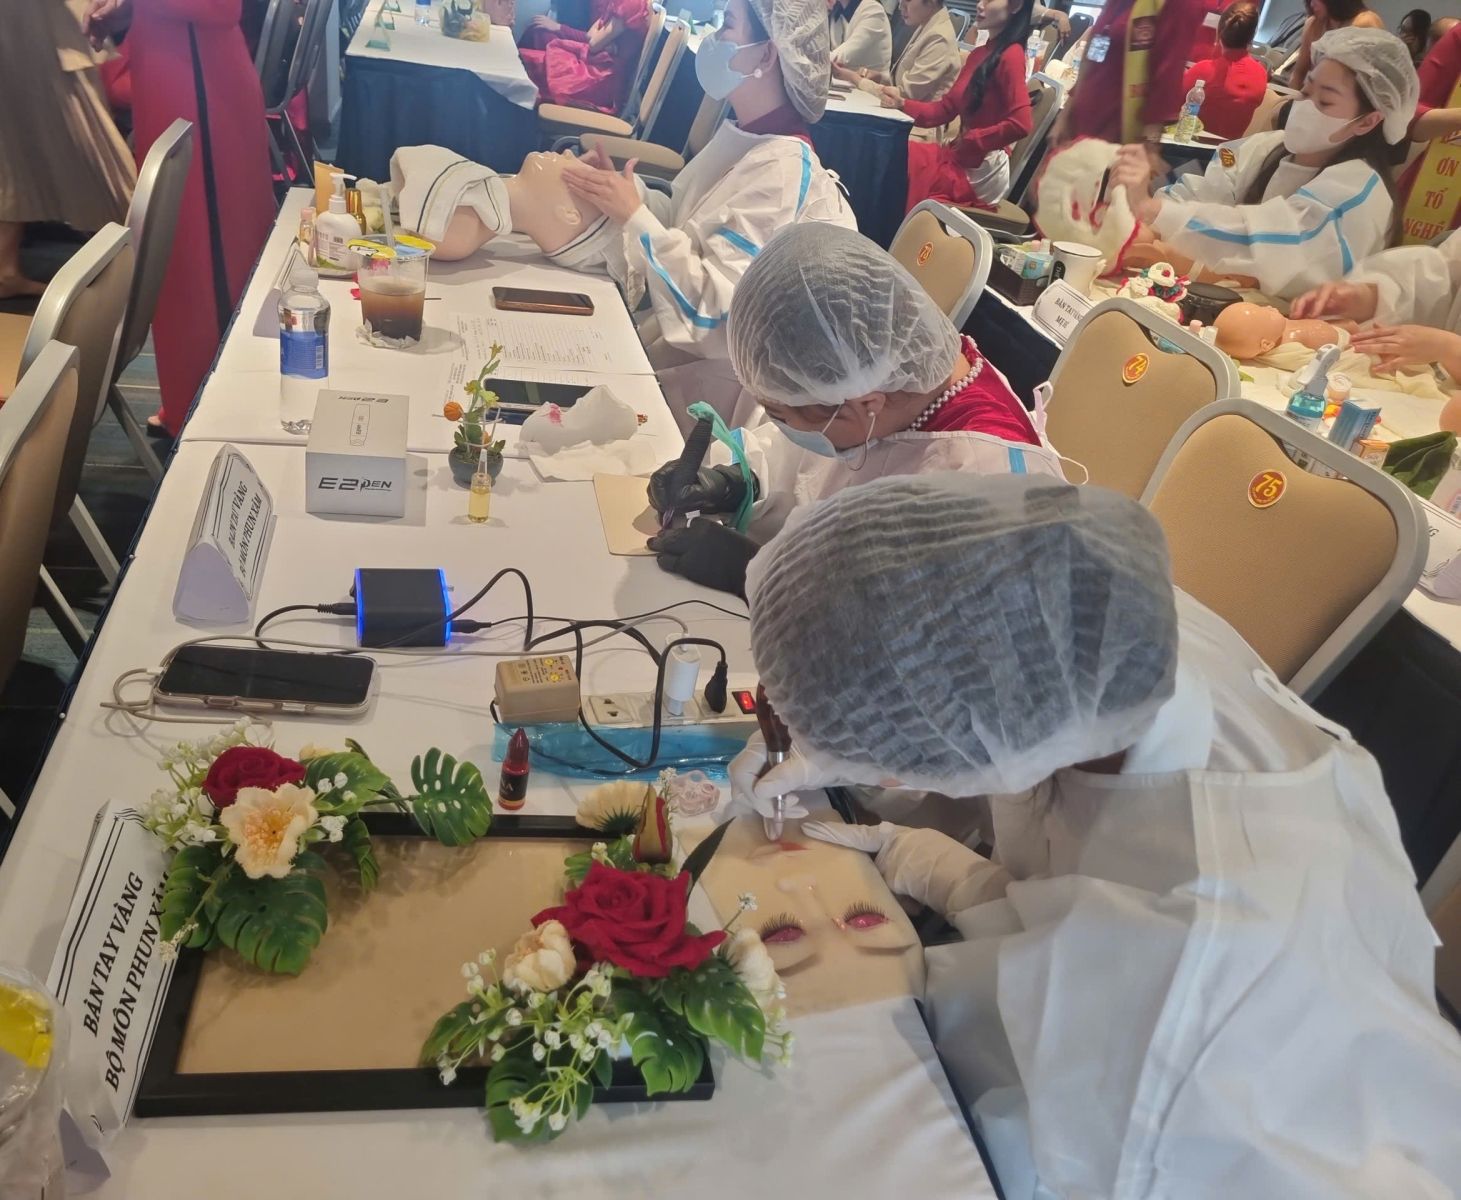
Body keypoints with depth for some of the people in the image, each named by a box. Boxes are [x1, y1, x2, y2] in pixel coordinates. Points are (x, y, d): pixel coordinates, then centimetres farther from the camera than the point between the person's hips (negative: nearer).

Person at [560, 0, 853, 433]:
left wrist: (633, 216, -25)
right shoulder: (743, 136, 2)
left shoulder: (785, 170, -25)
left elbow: (710, 305, -27)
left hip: (708, 374, -8)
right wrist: (623, 191, -8)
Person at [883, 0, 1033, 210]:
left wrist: (970, 139, -14)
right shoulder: (978, 54, 13)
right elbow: (946, 108, 10)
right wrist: (902, 103, -4)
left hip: (981, 170, -8)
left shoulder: (1011, 56, -15)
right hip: (960, 155, 8)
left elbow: (1020, 124, -24)